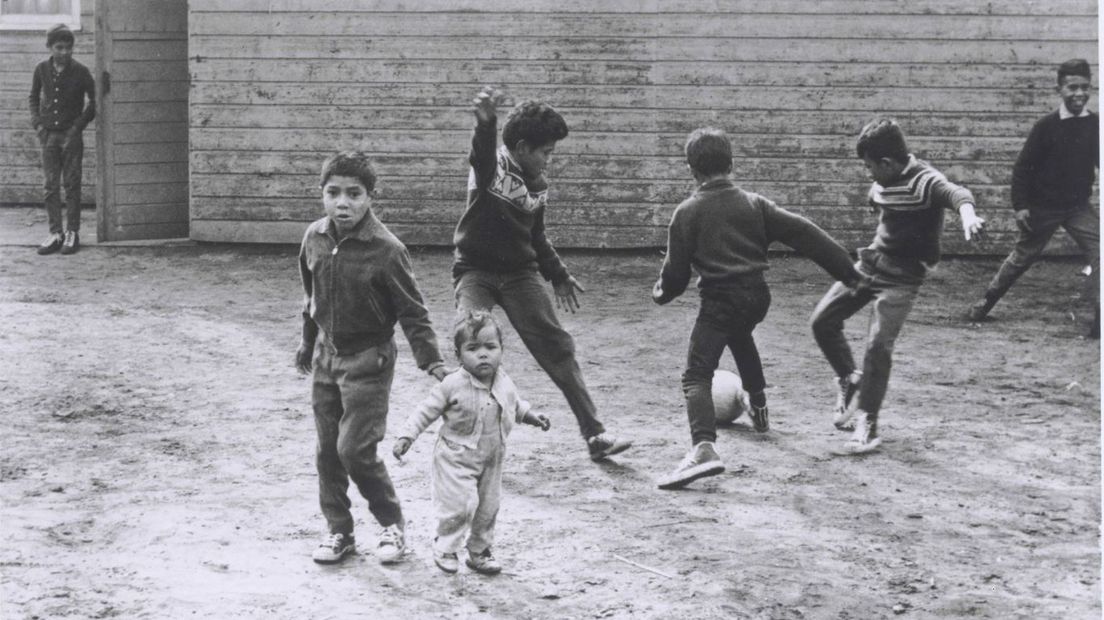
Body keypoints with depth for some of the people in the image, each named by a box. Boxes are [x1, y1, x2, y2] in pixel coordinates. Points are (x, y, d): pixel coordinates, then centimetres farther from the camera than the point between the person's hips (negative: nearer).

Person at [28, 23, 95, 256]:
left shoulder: (80, 71, -5)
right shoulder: (42, 69, 3)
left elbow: (93, 100, 2)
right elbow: (34, 97, 16)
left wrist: (79, 126, -6)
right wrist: (37, 122, 4)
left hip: (71, 135, -3)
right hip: (49, 134, 3)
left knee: (72, 185, 0)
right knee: (51, 186, 2)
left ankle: (72, 232, 6)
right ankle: (56, 233, 6)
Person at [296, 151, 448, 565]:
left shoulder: (386, 250, -18)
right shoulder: (315, 239, -2)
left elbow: (412, 312, -13)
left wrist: (431, 361, -18)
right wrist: (308, 343, 23)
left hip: (367, 360, -5)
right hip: (326, 356, 6)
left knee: (355, 449, -10)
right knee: (327, 450, 8)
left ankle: (392, 523, 12)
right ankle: (338, 531, 21)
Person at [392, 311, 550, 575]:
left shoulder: (504, 383, -3)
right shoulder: (452, 385, -18)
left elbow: (516, 405, 19)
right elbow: (426, 411, -11)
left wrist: (533, 417, 10)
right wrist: (406, 436, -17)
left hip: (491, 460, 5)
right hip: (456, 458, -5)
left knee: (487, 508, 12)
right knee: (461, 504, -14)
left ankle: (479, 551, 31)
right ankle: (444, 547, 8)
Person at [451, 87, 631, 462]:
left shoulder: (538, 186, 6)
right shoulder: (490, 166, -14)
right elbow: (483, 150, -40)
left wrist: (558, 276, 25)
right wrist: (486, 122, -62)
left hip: (521, 275, 5)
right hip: (476, 272, -5)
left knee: (558, 348, -1)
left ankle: (594, 434, 4)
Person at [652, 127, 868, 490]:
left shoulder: (687, 213, -3)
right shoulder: (754, 204, 7)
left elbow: (677, 271, -1)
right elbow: (803, 234, 3)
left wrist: (661, 293, 21)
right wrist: (845, 269, 6)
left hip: (720, 299, -6)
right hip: (757, 296, 6)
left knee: (696, 376, -10)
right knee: (740, 336, 39)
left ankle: (703, 448, -35)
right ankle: (759, 410, 54)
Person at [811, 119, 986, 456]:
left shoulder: (924, 181, -20)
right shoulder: (882, 183, 3)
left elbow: (956, 193, -41)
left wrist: (967, 214, -62)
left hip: (902, 276, -8)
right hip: (870, 262, 8)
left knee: (878, 344, -16)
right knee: (822, 320, 4)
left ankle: (867, 426, -6)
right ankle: (849, 381, 25)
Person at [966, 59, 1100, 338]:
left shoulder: (1095, 125, -4)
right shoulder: (1046, 126, -12)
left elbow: (1099, 162, 6)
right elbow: (1023, 166, -7)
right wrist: (1020, 205, -11)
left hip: (1079, 207, 2)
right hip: (1043, 207, -2)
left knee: (1099, 254, -15)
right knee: (1022, 257, 12)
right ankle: (986, 301, 33)